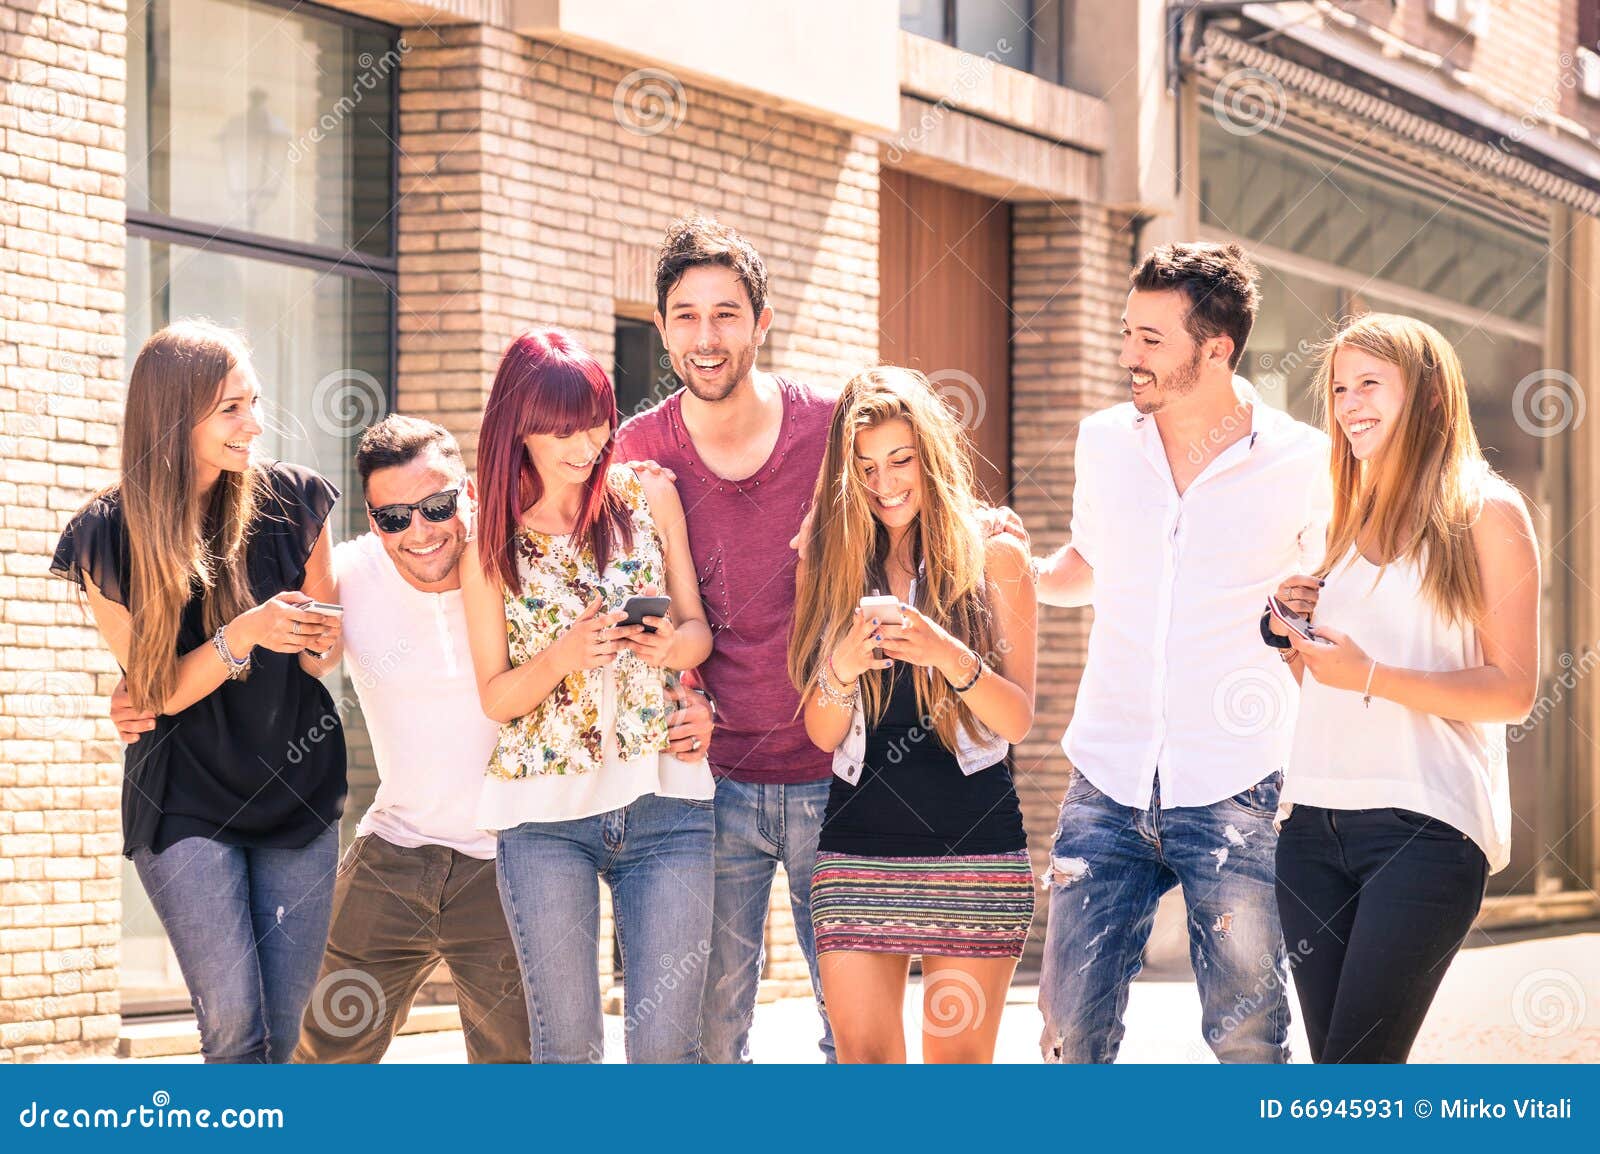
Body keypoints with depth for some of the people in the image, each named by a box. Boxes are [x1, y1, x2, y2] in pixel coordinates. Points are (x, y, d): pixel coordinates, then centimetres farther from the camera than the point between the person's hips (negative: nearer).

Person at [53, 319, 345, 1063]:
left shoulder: (292, 500, -4)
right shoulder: (108, 537, -10)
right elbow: (160, 692, -8)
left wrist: (321, 641, -16)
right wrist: (245, 635, -26)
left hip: (299, 788, 3)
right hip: (183, 801, -3)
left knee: (281, 1030, 3)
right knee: (235, 1025, -12)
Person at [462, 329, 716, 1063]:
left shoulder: (649, 495, 6)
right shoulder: (491, 548, 4)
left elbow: (699, 628, 12)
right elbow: (495, 697, 4)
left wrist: (676, 645, -13)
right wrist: (563, 657, -17)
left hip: (665, 799, 0)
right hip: (545, 813, 0)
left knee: (665, 1043, -7)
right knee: (566, 1042, -1)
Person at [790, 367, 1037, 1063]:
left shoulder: (994, 559, 4)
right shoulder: (833, 566, 10)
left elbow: (1017, 720, -2)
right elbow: (823, 734, 7)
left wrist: (950, 657, -20)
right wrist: (844, 667, -14)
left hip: (974, 843, -2)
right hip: (859, 843, 2)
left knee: (958, 1060, -2)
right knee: (863, 1057, -4)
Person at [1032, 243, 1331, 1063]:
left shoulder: (1303, 464, -4)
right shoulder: (1103, 441, 7)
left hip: (1234, 794, -3)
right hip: (1108, 782, 3)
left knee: (1246, 1037, 0)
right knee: (1072, 1026, 1)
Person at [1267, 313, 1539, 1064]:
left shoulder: (1485, 514, 0)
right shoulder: (1346, 523, 19)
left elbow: (1514, 690, -7)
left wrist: (1370, 676, -17)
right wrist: (1292, 631, 5)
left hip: (1425, 826, -6)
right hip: (1314, 823, 6)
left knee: (1353, 1079, -14)